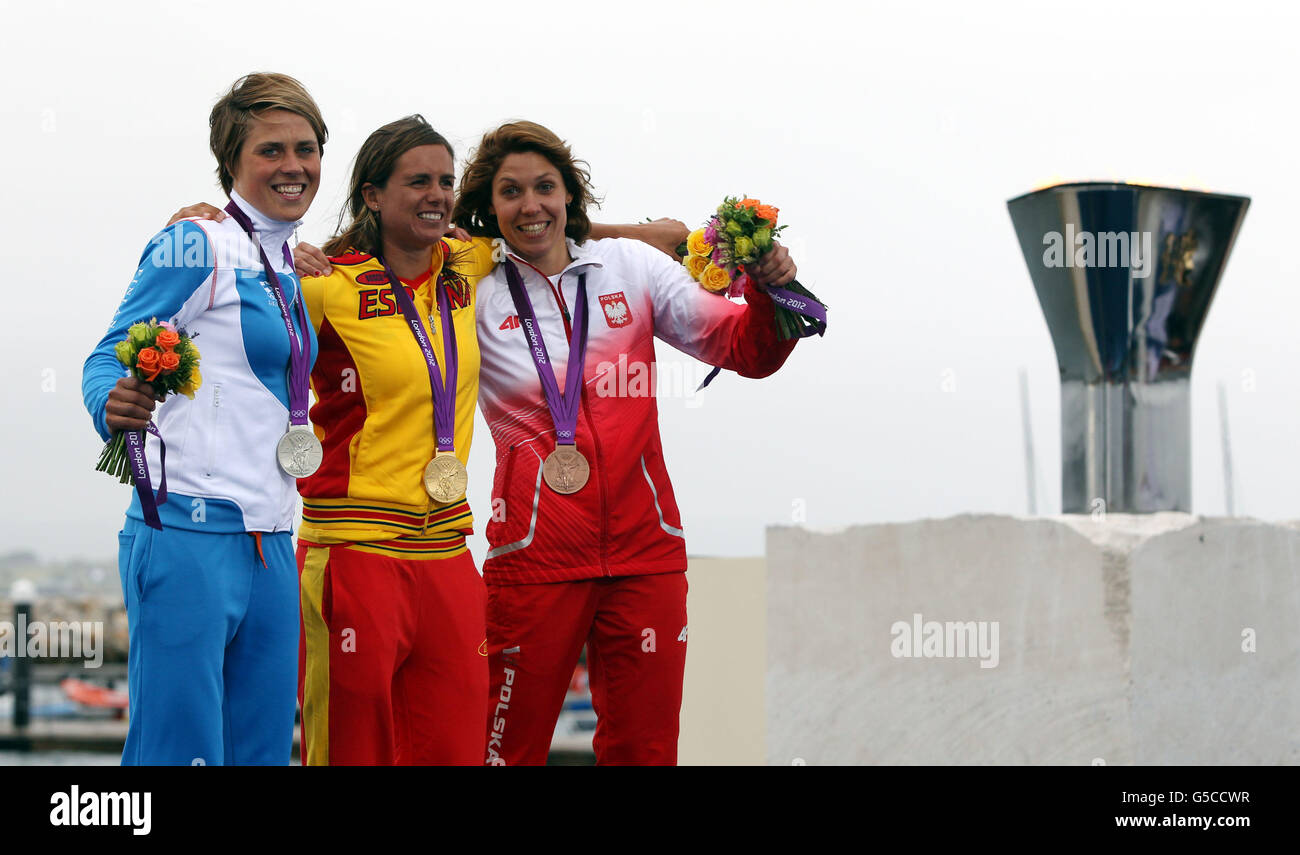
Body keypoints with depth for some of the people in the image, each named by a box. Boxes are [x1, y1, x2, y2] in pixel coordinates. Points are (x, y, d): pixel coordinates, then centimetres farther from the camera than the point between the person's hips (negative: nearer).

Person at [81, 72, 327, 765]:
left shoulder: (288, 271, 19)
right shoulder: (195, 246, -5)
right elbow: (113, 356, -9)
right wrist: (115, 407, -30)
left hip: (270, 546, 8)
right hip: (191, 537, -8)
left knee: (262, 748, 6)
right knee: (180, 751, -11)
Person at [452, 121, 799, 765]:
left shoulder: (630, 268, 8)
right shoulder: (472, 290, 1)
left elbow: (747, 352, 11)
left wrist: (767, 293, -7)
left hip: (646, 547, 3)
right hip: (535, 556, -2)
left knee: (644, 747, 6)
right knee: (513, 746, 0)